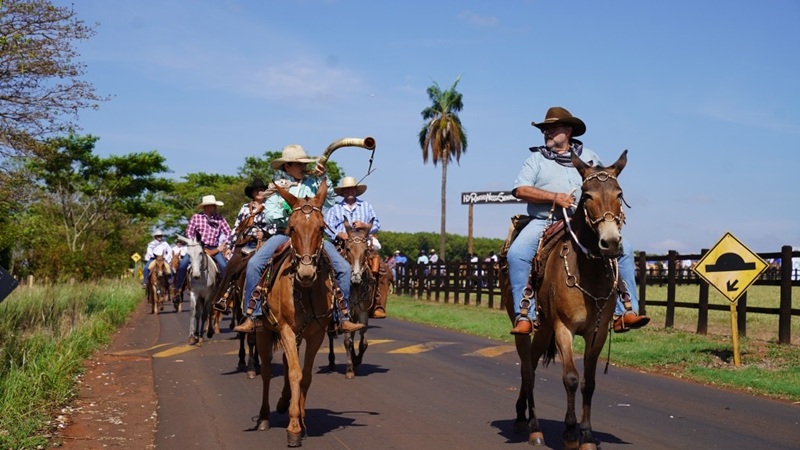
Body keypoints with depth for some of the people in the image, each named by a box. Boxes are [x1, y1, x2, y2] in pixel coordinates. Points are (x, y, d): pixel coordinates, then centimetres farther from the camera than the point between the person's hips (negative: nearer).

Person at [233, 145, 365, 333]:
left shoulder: (313, 182, 9)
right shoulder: (278, 184, 9)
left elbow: (330, 201, -2)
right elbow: (270, 213, 1)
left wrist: (323, 179, -10)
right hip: (284, 233, -1)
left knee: (343, 267, -15)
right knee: (254, 264, -23)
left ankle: (343, 317, -5)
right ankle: (252, 316, -15)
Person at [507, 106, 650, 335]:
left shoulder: (589, 157, 17)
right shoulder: (536, 159, 11)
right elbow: (520, 190, -3)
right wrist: (554, 197, -14)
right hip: (544, 222, -2)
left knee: (623, 248, -16)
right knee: (517, 253, -29)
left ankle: (625, 312, -15)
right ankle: (525, 315, -27)